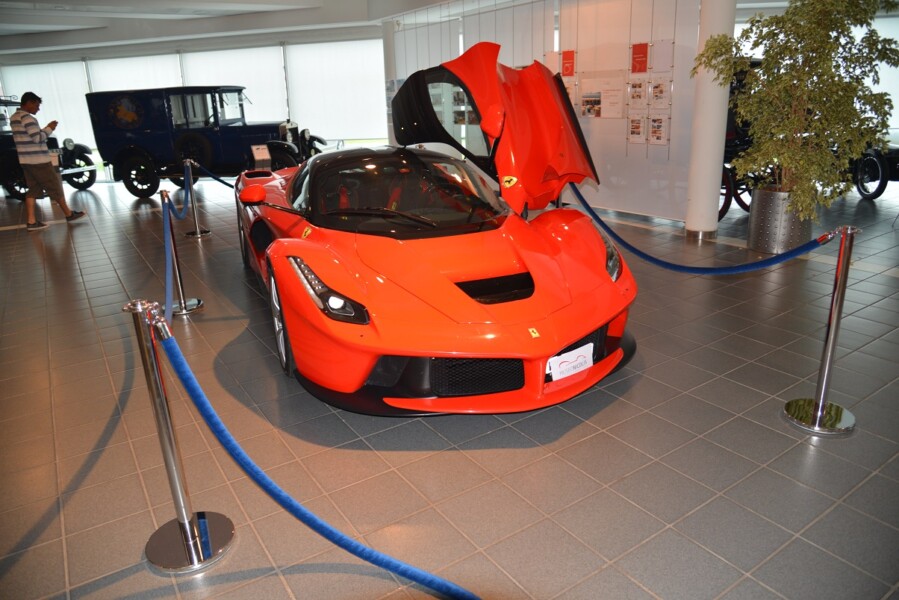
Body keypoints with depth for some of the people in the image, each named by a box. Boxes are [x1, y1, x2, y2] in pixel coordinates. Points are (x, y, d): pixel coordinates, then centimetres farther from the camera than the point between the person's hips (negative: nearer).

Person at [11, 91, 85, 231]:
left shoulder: (14, 117, 16)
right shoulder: (27, 118, -16)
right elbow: (37, 138, -20)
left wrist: (45, 130, 12)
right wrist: (49, 128, -6)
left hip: (26, 160, 9)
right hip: (38, 160, -9)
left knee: (33, 190, 8)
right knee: (55, 187, 3)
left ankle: (31, 222, 3)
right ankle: (69, 214, 13)